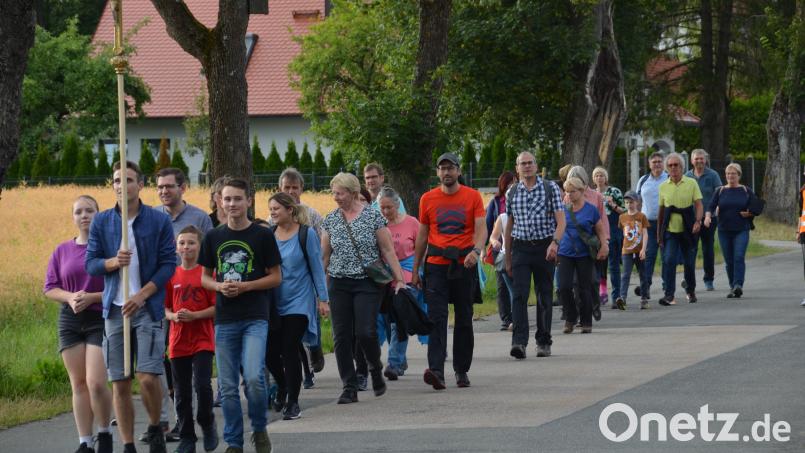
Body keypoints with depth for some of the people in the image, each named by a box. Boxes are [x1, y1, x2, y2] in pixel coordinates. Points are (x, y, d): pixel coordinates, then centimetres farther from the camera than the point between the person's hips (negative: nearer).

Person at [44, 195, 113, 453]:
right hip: (70, 322, 4)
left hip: (101, 319, -4)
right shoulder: (62, 251, 9)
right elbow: (49, 288, 9)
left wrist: (92, 298, -18)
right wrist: (70, 297, -11)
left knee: (96, 382, -13)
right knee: (78, 384, 5)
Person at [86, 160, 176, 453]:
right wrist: (113, 262, -16)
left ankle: (155, 428, 14)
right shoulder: (101, 222, 7)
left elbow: (168, 264, -2)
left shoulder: (159, 221, 0)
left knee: (148, 377, -13)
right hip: (115, 308, 2)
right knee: (120, 383, 1)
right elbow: (91, 264, 6)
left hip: (148, 307, -2)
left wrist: (142, 296, -12)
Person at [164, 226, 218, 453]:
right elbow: (164, 307, 12)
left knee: (202, 385, -15)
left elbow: (217, 307, -6)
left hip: (203, 340, -4)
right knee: (182, 392, 6)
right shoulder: (172, 275, 7)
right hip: (178, 341, 4)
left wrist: (194, 315, -19)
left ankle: (207, 424, 10)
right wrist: (173, 316, -9)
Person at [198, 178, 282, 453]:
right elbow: (205, 277, 16)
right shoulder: (213, 237, 9)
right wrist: (219, 286, -6)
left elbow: (276, 277, 2)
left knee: (254, 377, -18)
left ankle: (259, 429, 6)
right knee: (228, 386, 4)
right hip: (224, 319, 3)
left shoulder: (262, 236, 0)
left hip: (255, 317, -3)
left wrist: (245, 286, -12)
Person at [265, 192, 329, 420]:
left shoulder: (306, 234, -5)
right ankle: (283, 387, 30)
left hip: (298, 302, -4)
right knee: (270, 352, 0)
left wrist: (323, 299, -4)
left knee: (290, 350, -7)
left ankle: (292, 402, 4)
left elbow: (317, 267, -2)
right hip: (274, 304, 4)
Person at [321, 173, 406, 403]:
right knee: (342, 336, -1)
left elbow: (388, 250, -1)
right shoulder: (330, 220, 7)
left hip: (367, 283, -3)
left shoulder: (373, 217, -3)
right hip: (339, 284, 3)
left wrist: (399, 279, -6)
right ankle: (349, 388, 4)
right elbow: (324, 255, 12)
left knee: (365, 332, -12)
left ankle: (376, 370, 18)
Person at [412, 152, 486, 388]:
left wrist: (476, 250, -27)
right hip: (436, 266, 0)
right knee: (437, 318, -11)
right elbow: (422, 235, 12)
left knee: (464, 320, 8)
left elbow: (481, 228, -6)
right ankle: (436, 370, -21)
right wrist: (415, 270, 11)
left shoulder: (473, 196, 2)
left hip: (464, 265, 0)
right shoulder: (428, 199, 7)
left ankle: (461, 370, 19)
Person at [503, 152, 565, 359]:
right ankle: (519, 342, -20)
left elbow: (561, 221, -4)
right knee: (519, 295, -12)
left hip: (544, 248, -1)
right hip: (520, 247, 1)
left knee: (545, 295, 6)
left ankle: (543, 342, 18)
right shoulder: (512, 193, 9)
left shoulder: (550, 188, 2)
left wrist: (555, 242, -22)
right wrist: (507, 258, 14)